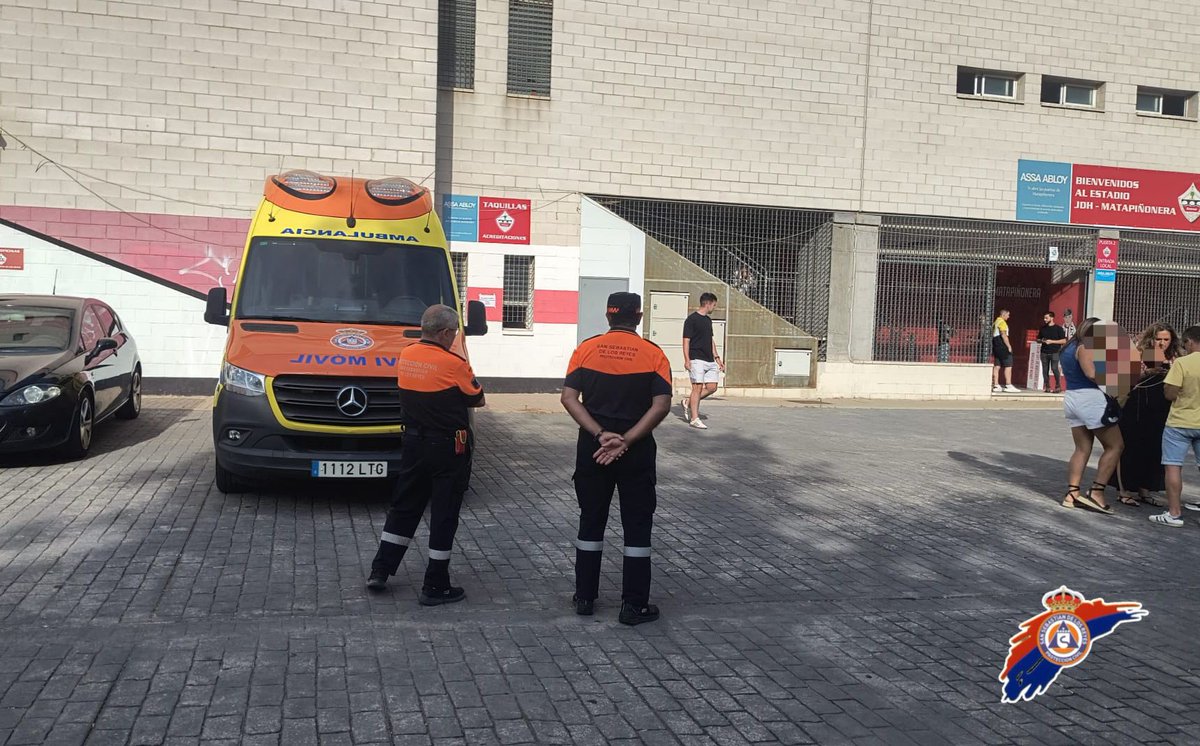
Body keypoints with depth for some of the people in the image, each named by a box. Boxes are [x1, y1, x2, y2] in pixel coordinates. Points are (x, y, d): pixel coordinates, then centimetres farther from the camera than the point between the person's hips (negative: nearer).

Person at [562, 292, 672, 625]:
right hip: (637, 450, -2)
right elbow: (661, 406, -13)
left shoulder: (586, 349, 0)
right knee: (637, 526, 7)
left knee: (591, 521, 14)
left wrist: (600, 434, -13)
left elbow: (569, 397, -8)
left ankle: (585, 597, 20)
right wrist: (625, 441, -14)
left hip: (593, 447, 2)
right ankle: (634, 604, 10)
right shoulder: (653, 354, -4)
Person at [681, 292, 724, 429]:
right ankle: (694, 419, -2)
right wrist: (687, 360, -18)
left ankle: (688, 402, 20)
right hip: (697, 359, -8)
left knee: (712, 387, 4)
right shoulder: (691, 319, -7)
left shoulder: (708, 320, 17)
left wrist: (716, 357, 19)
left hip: (710, 360, 8)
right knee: (698, 387, -8)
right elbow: (686, 340, -11)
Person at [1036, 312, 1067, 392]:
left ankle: (1058, 386, 0)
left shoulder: (1058, 328, 0)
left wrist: (1051, 341, -12)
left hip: (1055, 352, -4)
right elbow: (1038, 339, 22)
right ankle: (1047, 387, 7)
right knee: (1045, 370, 1)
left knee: (1054, 368, -14)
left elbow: (1064, 341, -3)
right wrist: (1042, 341, -1)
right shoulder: (1043, 328, 14)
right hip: (1044, 352, 4)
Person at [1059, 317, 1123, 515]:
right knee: (1115, 446, 0)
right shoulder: (1085, 347, -10)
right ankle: (1096, 492, -5)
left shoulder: (1069, 348, 17)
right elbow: (1091, 373, -24)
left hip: (1071, 398, 9)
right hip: (1090, 398, -9)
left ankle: (1072, 493, 5)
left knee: (1082, 449, 12)